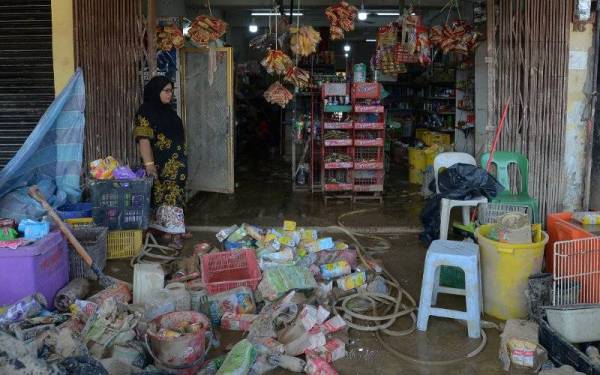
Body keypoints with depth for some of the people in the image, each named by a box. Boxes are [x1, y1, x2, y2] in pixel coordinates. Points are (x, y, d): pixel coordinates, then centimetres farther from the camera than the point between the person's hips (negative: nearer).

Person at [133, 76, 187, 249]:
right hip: (161, 164, -8)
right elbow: (143, 139, -20)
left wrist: (182, 159, 22)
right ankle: (173, 233, -1)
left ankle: (175, 231, 19)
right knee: (165, 196, -5)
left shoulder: (167, 110, 14)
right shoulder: (146, 111, -12)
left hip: (177, 163, 8)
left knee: (175, 195, 11)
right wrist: (149, 163, -28)